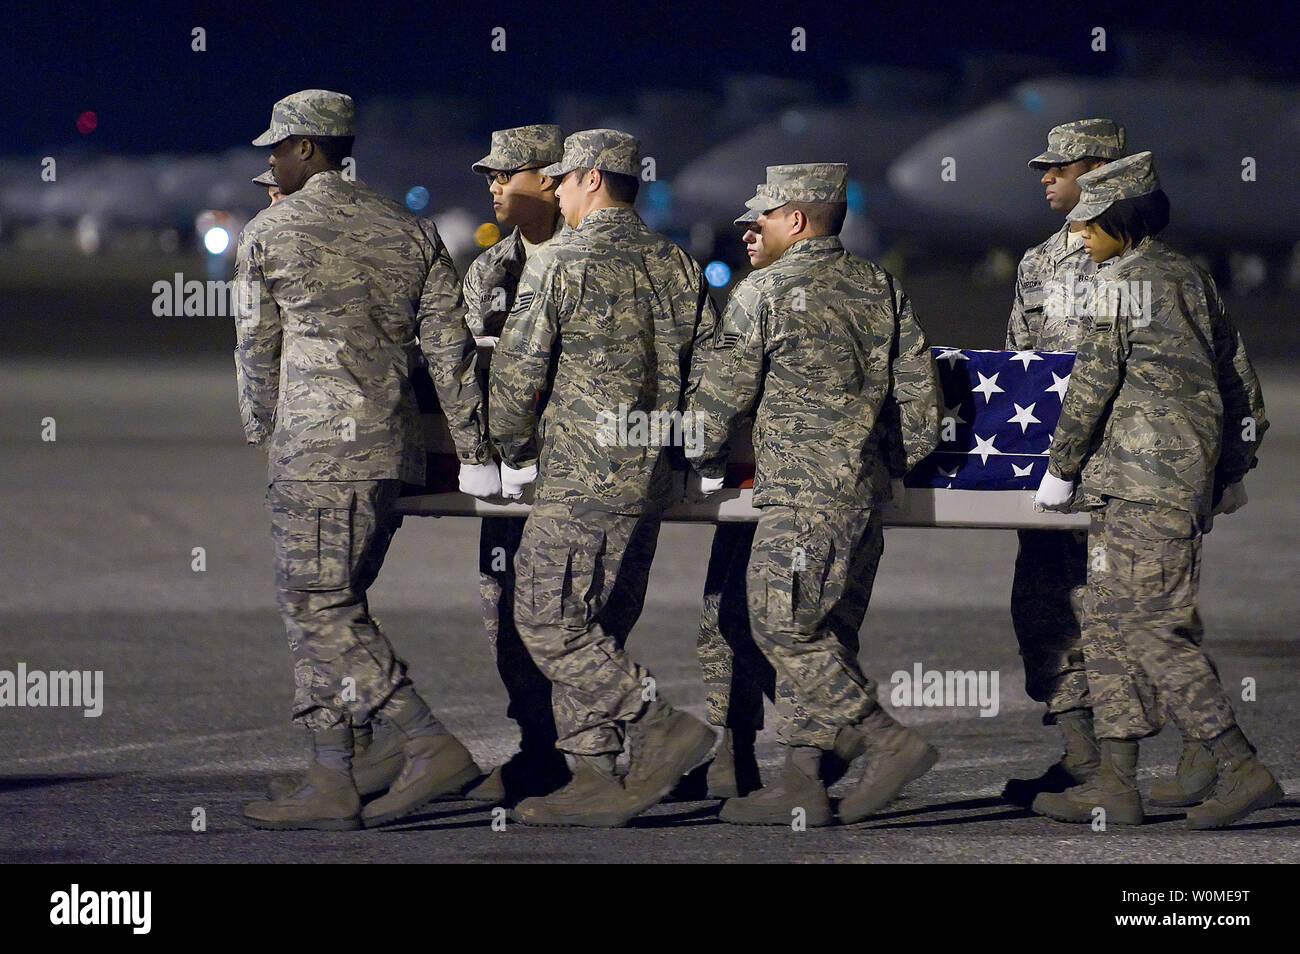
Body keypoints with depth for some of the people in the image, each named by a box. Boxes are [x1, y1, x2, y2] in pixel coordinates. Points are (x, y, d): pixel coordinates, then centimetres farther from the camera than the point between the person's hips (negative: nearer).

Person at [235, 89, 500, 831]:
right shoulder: (410, 232, 12)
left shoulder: (271, 234, -2)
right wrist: (475, 451, 12)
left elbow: (257, 347, 4)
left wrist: (262, 433, 20)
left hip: (316, 449, -7)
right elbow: (450, 345, 10)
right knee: (329, 608, 11)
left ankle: (434, 746, -16)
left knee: (322, 608, -6)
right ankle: (330, 783, 7)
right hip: (390, 449, 7)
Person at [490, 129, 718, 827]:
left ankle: (666, 731, -11)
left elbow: (516, 375, -9)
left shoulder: (559, 266, -9)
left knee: (548, 621, -5)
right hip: (652, 480, 8)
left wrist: (515, 453, 7)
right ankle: (596, 779, 9)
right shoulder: (677, 266, 11)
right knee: (594, 629, 11)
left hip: (581, 480, -8)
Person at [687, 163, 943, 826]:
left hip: (801, 496, -8)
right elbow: (919, 393, 11)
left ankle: (889, 742, -11)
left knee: (783, 629, -5)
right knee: (823, 634, 9)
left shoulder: (763, 293, -7)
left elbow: (719, 397, -2)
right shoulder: (881, 288, 12)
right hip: (866, 491, 8)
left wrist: (703, 468, 14)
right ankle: (802, 782, 8)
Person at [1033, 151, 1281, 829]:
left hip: (1141, 475, -9)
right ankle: (1116, 785, 7)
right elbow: (1238, 378, 23)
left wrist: (1060, 468, 0)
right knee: (1107, 626, 10)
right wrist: (1232, 471, 30)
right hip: (1190, 472, 9)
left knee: (1153, 631, -10)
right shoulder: (1191, 279, 18)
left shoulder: (1124, 279, -8)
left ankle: (1243, 772, -13)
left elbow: (1093, 383, -9)